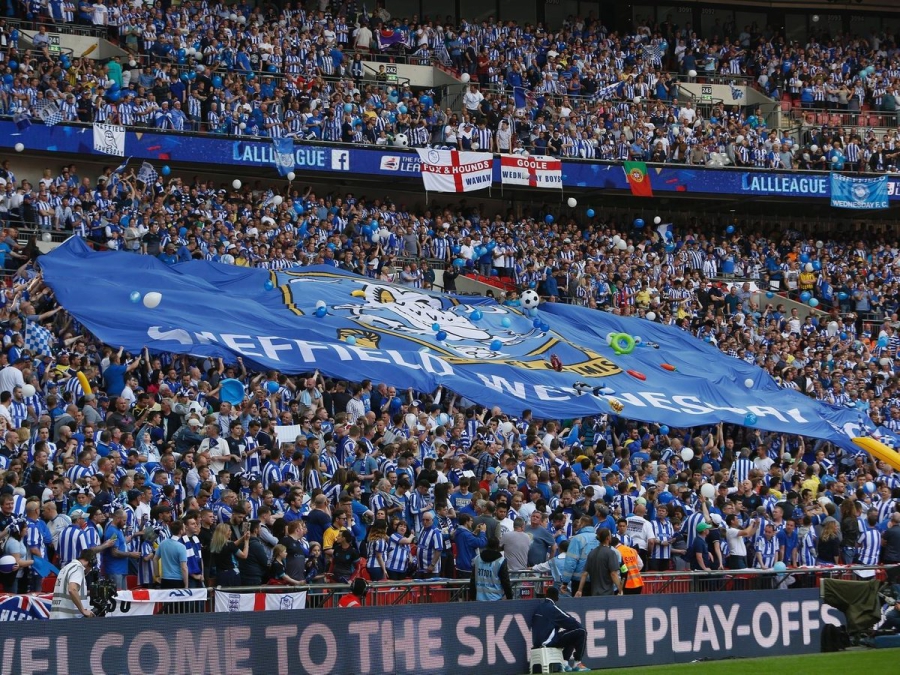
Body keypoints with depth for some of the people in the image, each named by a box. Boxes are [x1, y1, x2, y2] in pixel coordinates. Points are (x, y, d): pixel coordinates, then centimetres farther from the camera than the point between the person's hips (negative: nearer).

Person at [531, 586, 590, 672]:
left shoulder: (539, 607, 16)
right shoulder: (551, 608, -10)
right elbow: (570, 621, -8)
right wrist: (579, 626, 10)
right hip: (548, 641, -9)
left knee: (572, 635, 26)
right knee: (581, 632, -6)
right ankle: (577, 663, -3)